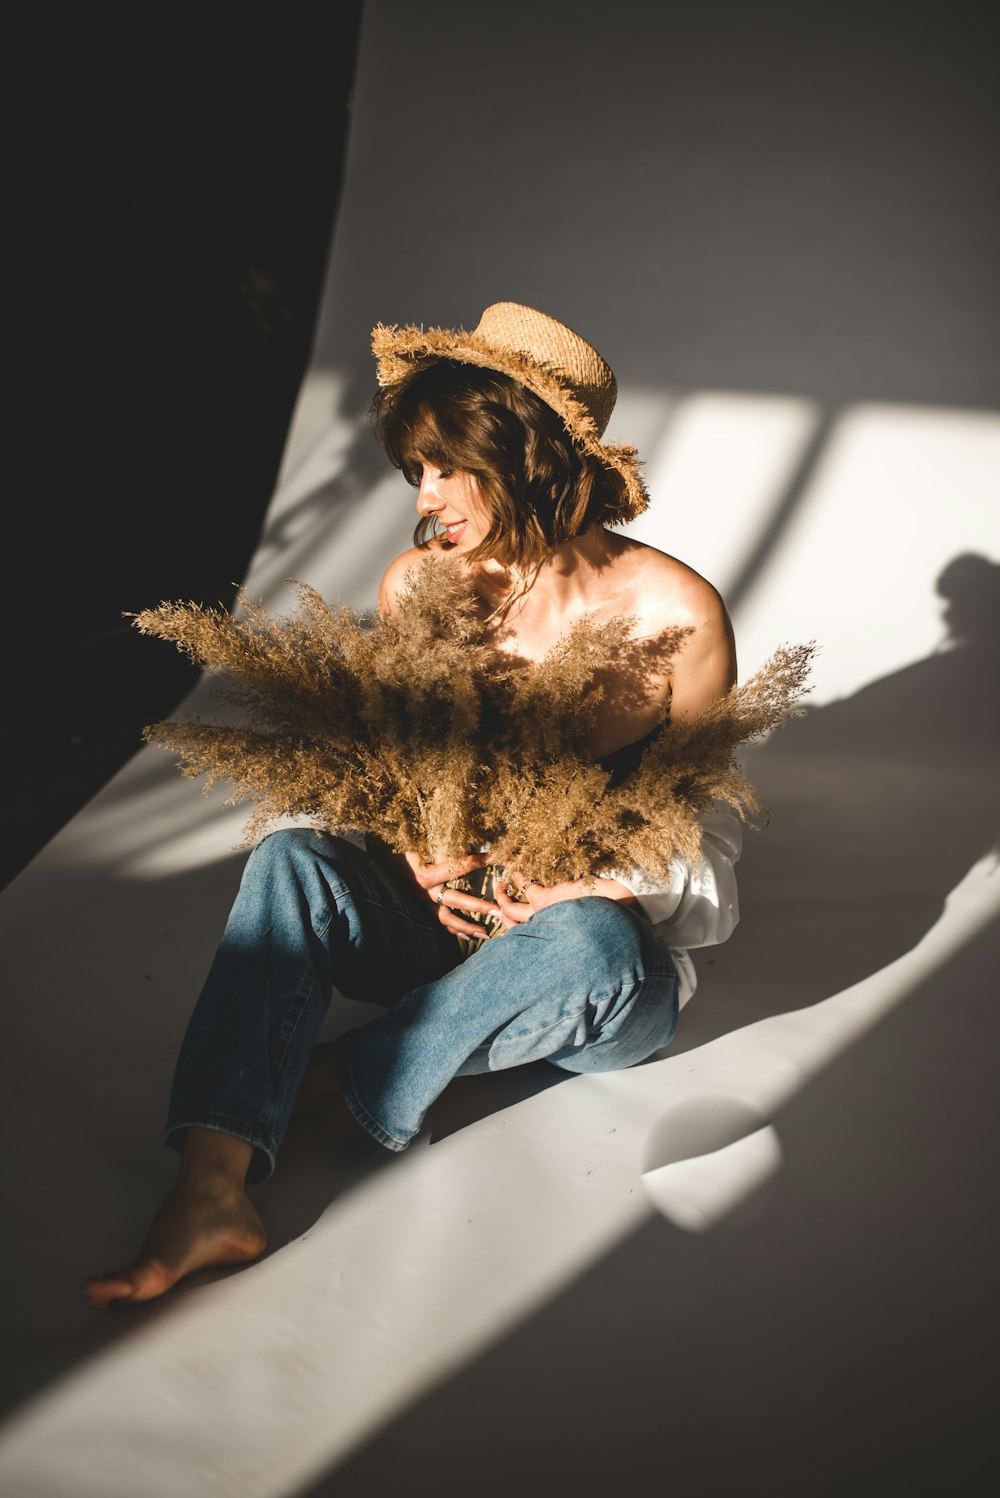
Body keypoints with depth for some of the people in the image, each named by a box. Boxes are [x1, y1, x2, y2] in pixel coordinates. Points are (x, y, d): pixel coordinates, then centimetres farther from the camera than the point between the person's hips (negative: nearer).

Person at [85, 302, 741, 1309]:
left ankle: (349, 1085, -18)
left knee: (588, 940, -38)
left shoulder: (673, 610, -12)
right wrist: (420, 855, -13)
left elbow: (699, 827, -2)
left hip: (613, 967, -2)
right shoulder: (415, 585, -1)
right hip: (451, 922, 3)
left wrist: (607, 882, -21)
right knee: (291, 860, -24)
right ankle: (210, 1193, -31)